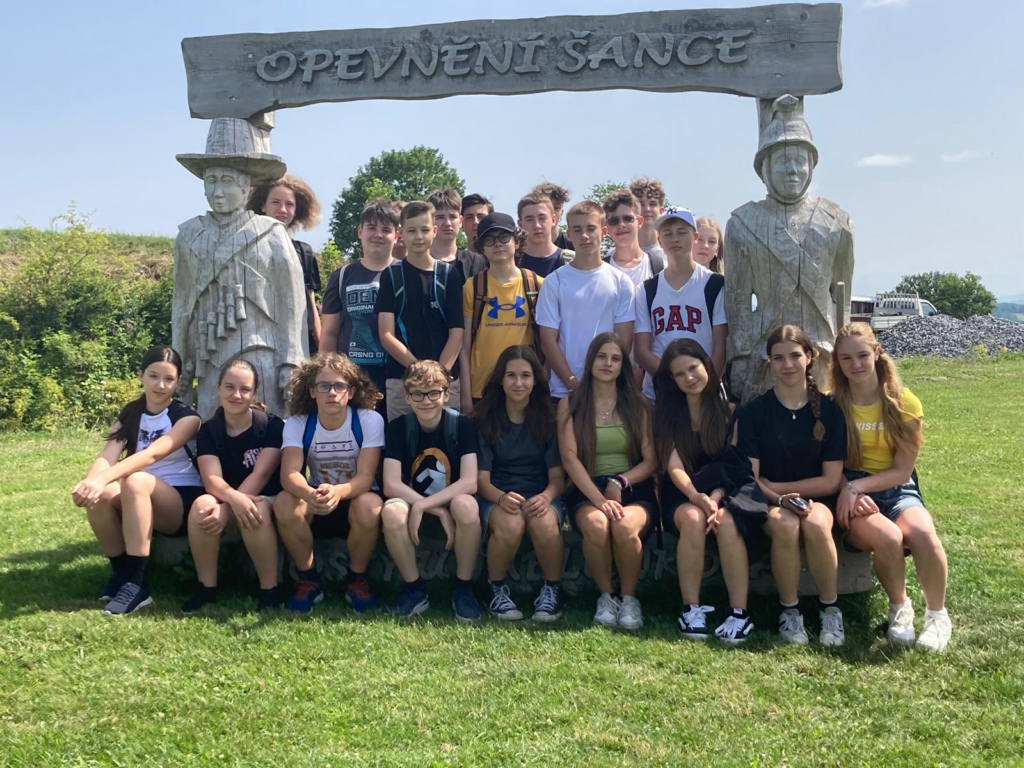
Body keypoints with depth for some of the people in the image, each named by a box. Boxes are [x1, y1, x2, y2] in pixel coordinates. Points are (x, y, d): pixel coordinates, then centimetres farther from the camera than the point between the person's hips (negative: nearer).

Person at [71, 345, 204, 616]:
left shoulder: (186, 417, -6)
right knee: (98, 494, -28)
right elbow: (108, 455, -11)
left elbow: (153, 454, -25)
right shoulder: (128, 415, 8)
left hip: (184, 503, -4)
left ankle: (136, 584, -30)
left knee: (136, 482, -35)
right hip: (139, 503, 4)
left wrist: (103, 478, -41)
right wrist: (91, 481, -36)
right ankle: (121, 573, -8)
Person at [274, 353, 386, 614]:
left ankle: (357, 580, -8)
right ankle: (308, 580, -8)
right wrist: (310, 495, -51)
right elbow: (289, 473, -26)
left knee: (369, 506, -36)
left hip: (355, 499, -2)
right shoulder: (297, 423, -12)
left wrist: (338, 492, -48)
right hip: (315, 504, 2)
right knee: (283, 503, -30)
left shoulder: (370, 420, -17)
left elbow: (366, 476, -24)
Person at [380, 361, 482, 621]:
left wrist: (423, 505, -29)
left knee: (467, 505, -36)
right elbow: (391, 485, -17)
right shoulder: (398, 427, -8)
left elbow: (469, 483, -20)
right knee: (392, 511, -33)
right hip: (413, 505, 1)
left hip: (451, 503, -1)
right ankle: (415, 588, -11)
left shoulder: (462, 425, -11)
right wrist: (439, 511, -26)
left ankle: (463, 588, -14)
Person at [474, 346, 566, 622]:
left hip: (541, 496, 1)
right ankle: (497, 589, -9)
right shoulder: (485, 418, -1)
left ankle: (553, 589, -9)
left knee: (545, 523, -35)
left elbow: (557, 476, -1)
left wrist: (546, 496, -24)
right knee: (510, 524, -36)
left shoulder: (548, 417, 2)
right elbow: (481, 479, -5)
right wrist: (501, 497, -28)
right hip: (497, 496, -1)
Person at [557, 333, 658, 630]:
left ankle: (629, 597, -7)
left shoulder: (637, 404, 10)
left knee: (625, 527, -34)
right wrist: (599, 498, -18)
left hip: (634, 489, 1)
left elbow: (651, 461, 5)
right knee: (595, 524, -35)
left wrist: (620, 482, -13)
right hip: (587, 491, 0)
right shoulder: (570, 404, 7)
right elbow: (569, 458, -4)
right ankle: (606, 595, -8)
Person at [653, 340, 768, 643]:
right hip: (684, 495, 0)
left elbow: (734, 467, -5)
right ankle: (691, 608, -25)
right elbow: (674, 467, -9)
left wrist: (715, 498, -24)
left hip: (726, 492, 0)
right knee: (693, 518, -34)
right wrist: (697, 497, -28)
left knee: (726, 520, -34)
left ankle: (740, 613, -31)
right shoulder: (668, 414, 3)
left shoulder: (730, 412, 2)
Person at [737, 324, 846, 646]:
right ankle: (789, 611, -14)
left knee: (815, 524, -34)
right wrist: (781, 500, -23)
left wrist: (775, 486, -6)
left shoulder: (828, 410, 0)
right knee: (785, 524, -35)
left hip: (815, 499, 1)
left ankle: (830, 609, -12)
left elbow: (831, 481, -2)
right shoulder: (755, 411, -1)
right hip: (769, 503, 0)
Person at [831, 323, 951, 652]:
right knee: (888, 537, -33)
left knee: (922, 534, -33)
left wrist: (856, 486, -17)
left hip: (896, 490, 1)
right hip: (851, 492, 0)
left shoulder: (904, 402, -2)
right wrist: (848, 492, -19)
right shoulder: (833, 405, -1)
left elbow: (902, 470, -4)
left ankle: (938, 615, -7)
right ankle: (899, 608, -3)